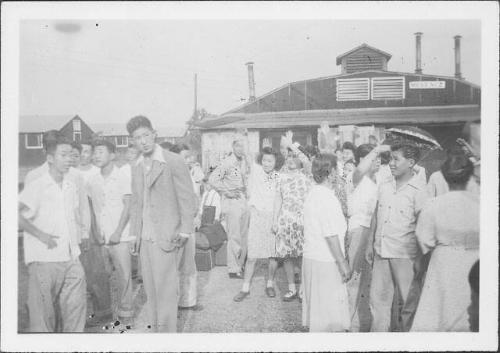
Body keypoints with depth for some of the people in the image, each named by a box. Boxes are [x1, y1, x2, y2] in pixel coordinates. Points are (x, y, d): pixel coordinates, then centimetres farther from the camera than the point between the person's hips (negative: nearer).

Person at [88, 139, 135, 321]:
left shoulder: (123, 177, -3)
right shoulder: (92, 181, 10)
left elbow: (127, 206, -6)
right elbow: (92, 207, 11)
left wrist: (118, 232, -11)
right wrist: (95, 231, -1)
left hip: (120, 237, -4)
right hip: (100, 237, 4)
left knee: (124, 273, -2)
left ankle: (126, 309, 12)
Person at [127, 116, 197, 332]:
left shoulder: (173, 162, -8)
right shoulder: (137, 167, 12)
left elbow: (187, 199, -8)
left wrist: (184, 232, -11)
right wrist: (134, 234, 13)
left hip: (165, 238, -6)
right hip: (144, 239, 6)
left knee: (165, 290, -2)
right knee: (150, 290, 12)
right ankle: (155, 330, 25)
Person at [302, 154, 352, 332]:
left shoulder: (312, 193, 10)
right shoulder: (327, 197, -18)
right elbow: (331, 235, -20)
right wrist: (343, 263, -15)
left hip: (311, 256, 9)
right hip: (326, 262, -9)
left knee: (315, 305, 18)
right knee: (331, 311, 0)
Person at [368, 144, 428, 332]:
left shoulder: (418, 191, -8)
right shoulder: (384, 187, 9)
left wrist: (421, 260, -11)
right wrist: (371, 244, 14)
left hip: (404, 254, -5)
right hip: (381, 252, 5)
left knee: (409, 301, 7)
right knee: (378, 297, 12)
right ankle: (378, 332, 26)